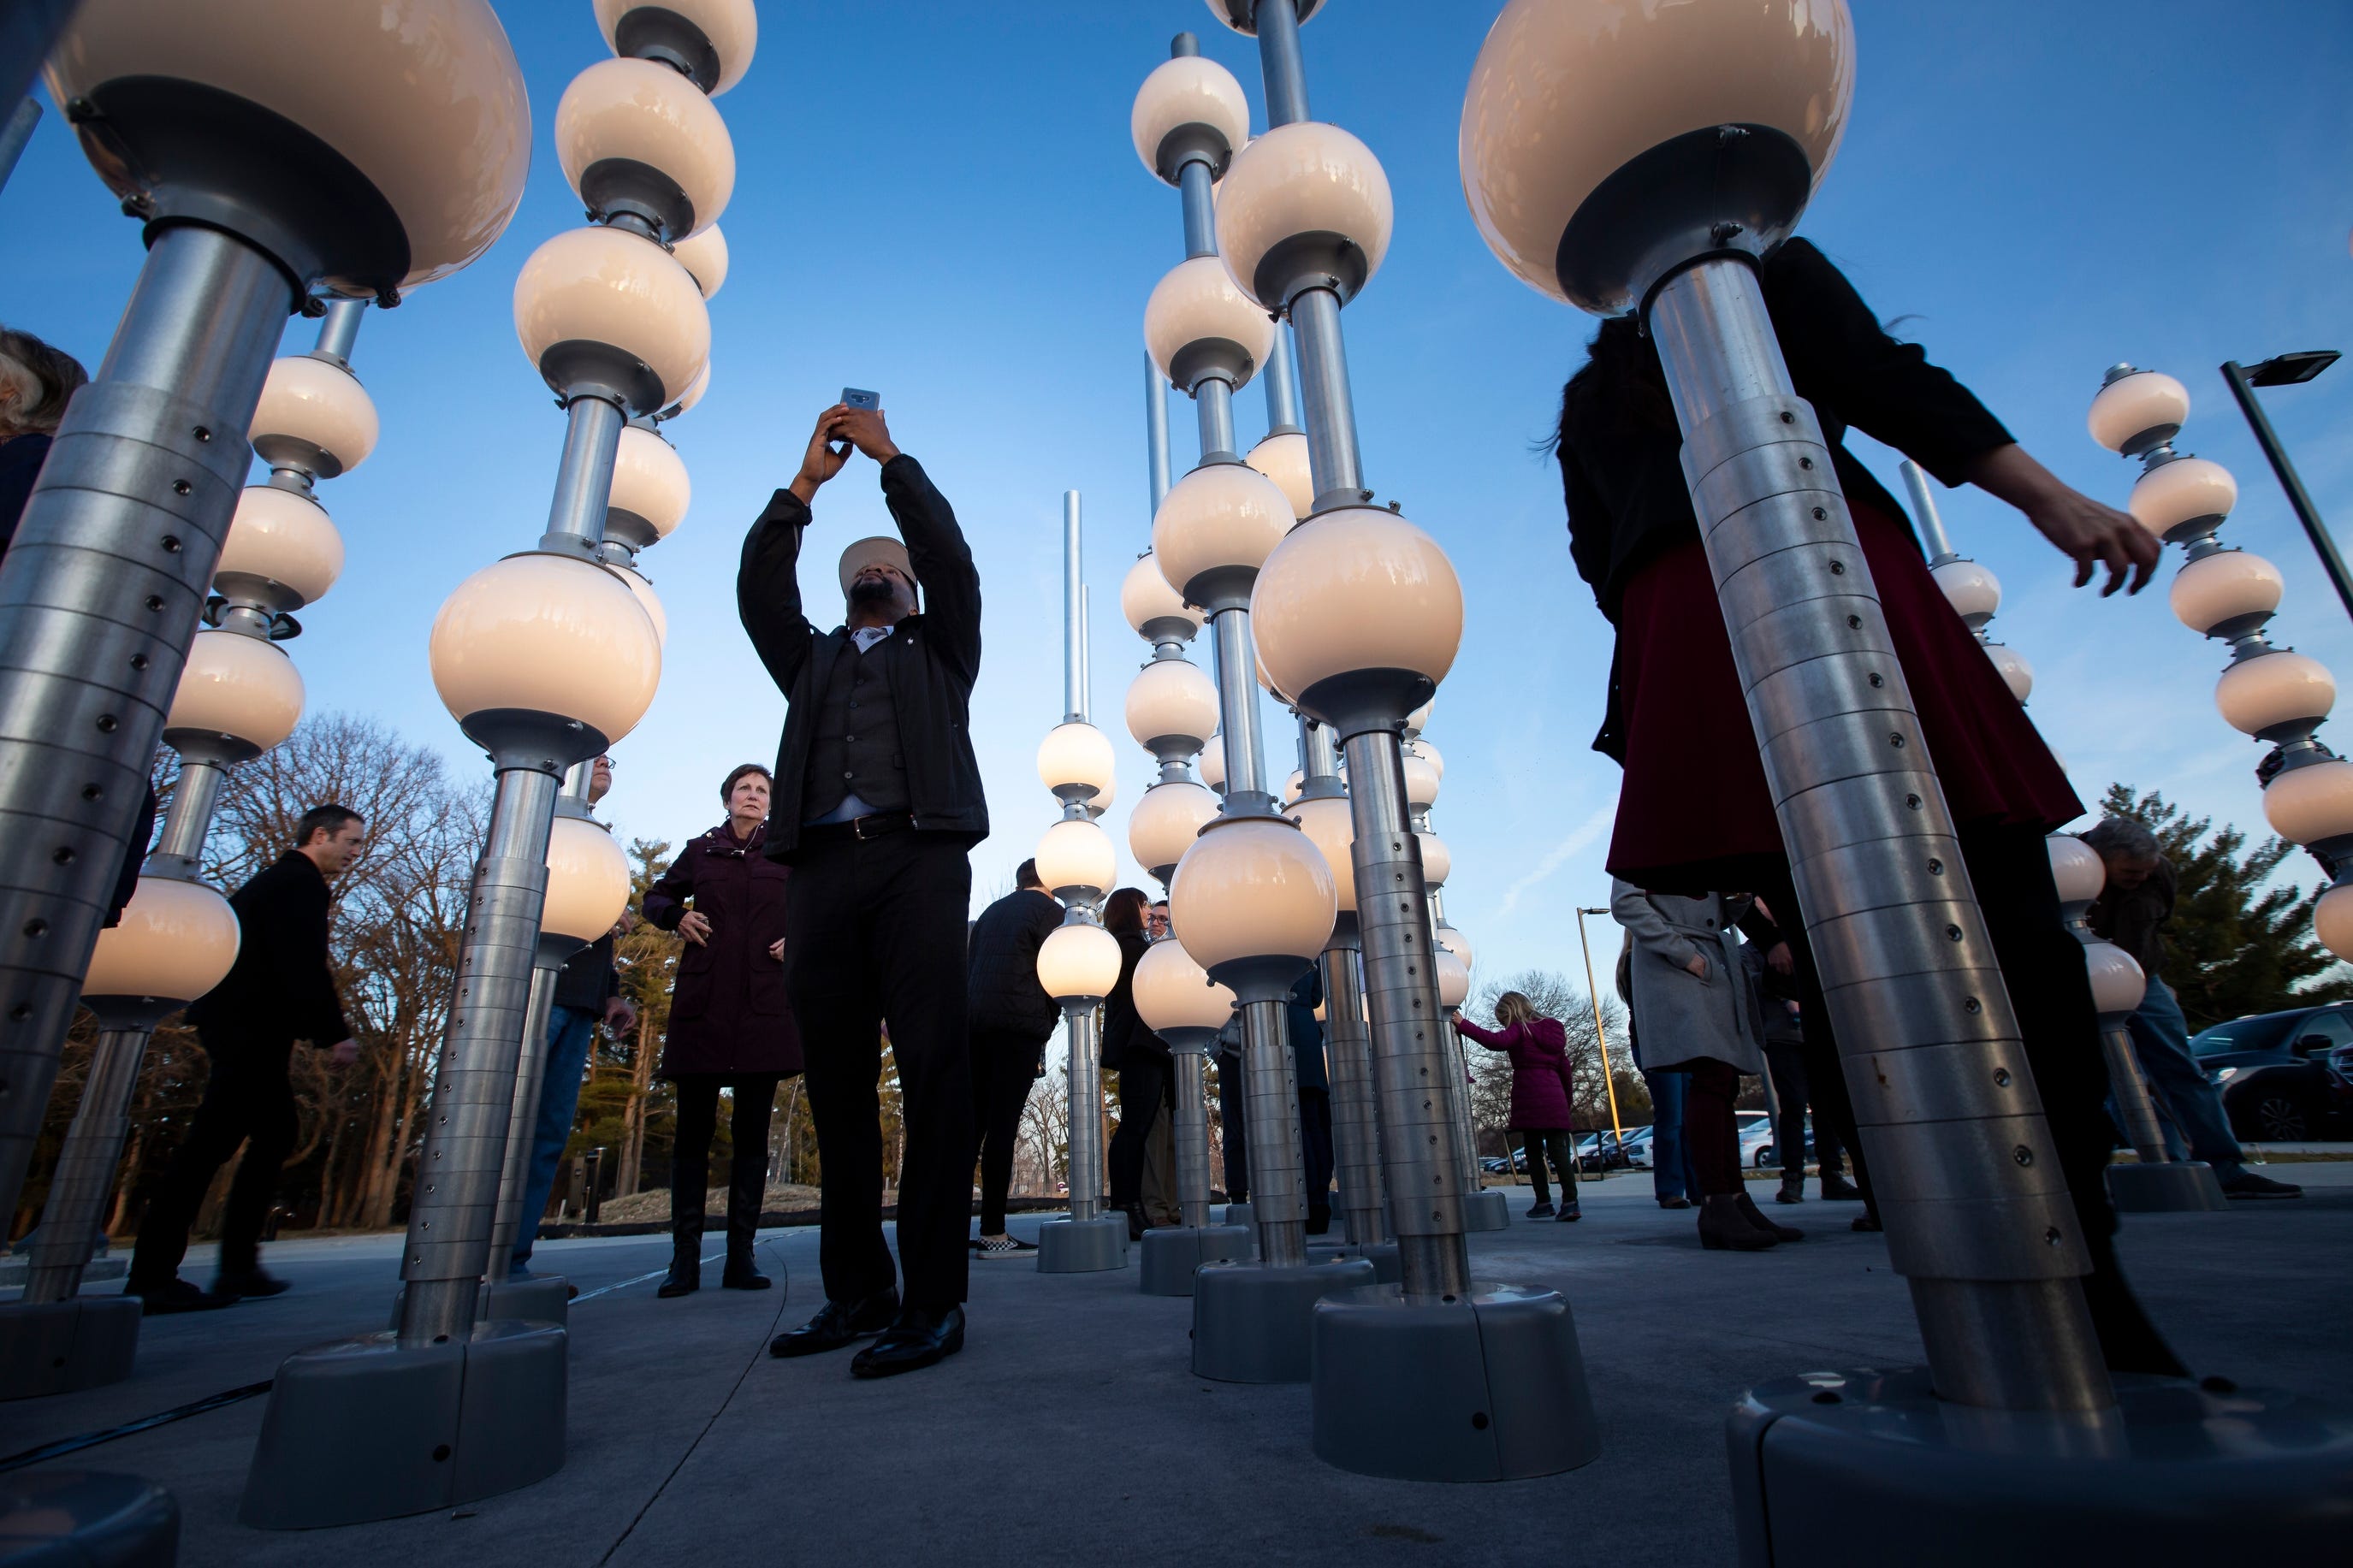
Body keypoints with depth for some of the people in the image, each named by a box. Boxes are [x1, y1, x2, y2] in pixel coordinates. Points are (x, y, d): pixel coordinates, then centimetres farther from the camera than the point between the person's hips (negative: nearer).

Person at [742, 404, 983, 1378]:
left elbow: (951, 557, 11)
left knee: (931, 1071, -12)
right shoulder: (810, 659, 31)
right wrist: (808, 479, 14)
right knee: (837, 1085, 2)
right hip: (823, 868, 3)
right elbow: (759, 589, 16)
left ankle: (934, 1300, -9)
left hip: (916, 859, -3)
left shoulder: (938, 652, 25)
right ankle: (856, 1291, 11)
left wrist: (891, 457, 14)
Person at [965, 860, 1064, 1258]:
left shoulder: (991, 911, 22)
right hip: (1020, 1024, -6)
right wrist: (1051, 1021, 6)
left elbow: (969, 969, 19)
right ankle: (993, 1233, -6)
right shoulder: (1049, 911, 4)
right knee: (1004, 1124, -7)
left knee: (973, 1122, 8)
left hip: (975, 1023, 6)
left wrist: (972, 1019, 18)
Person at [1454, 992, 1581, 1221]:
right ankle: (1570, 1201, -6)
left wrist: (1464, 1025, -26)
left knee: (1533, 1151, 5)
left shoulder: (1519, 1030, -3)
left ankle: (1544, 1202, 7)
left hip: (1529, 1098, -5)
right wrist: (1567, 1102, 26)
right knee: (1558, 1149, 3)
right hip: (1555, 1097, 5)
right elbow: (1564, 1069, 20)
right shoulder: (1552, 1029, 18)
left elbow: (1496, 1041, -24)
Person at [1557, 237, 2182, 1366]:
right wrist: (2048, 496, -3)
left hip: (1681, 632, 4)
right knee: (2003, 927, -6)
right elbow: (1882, 380, 3)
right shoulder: (1764, 266, 20)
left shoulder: (1585, 400, 30)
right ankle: (2076, 1279, -12)